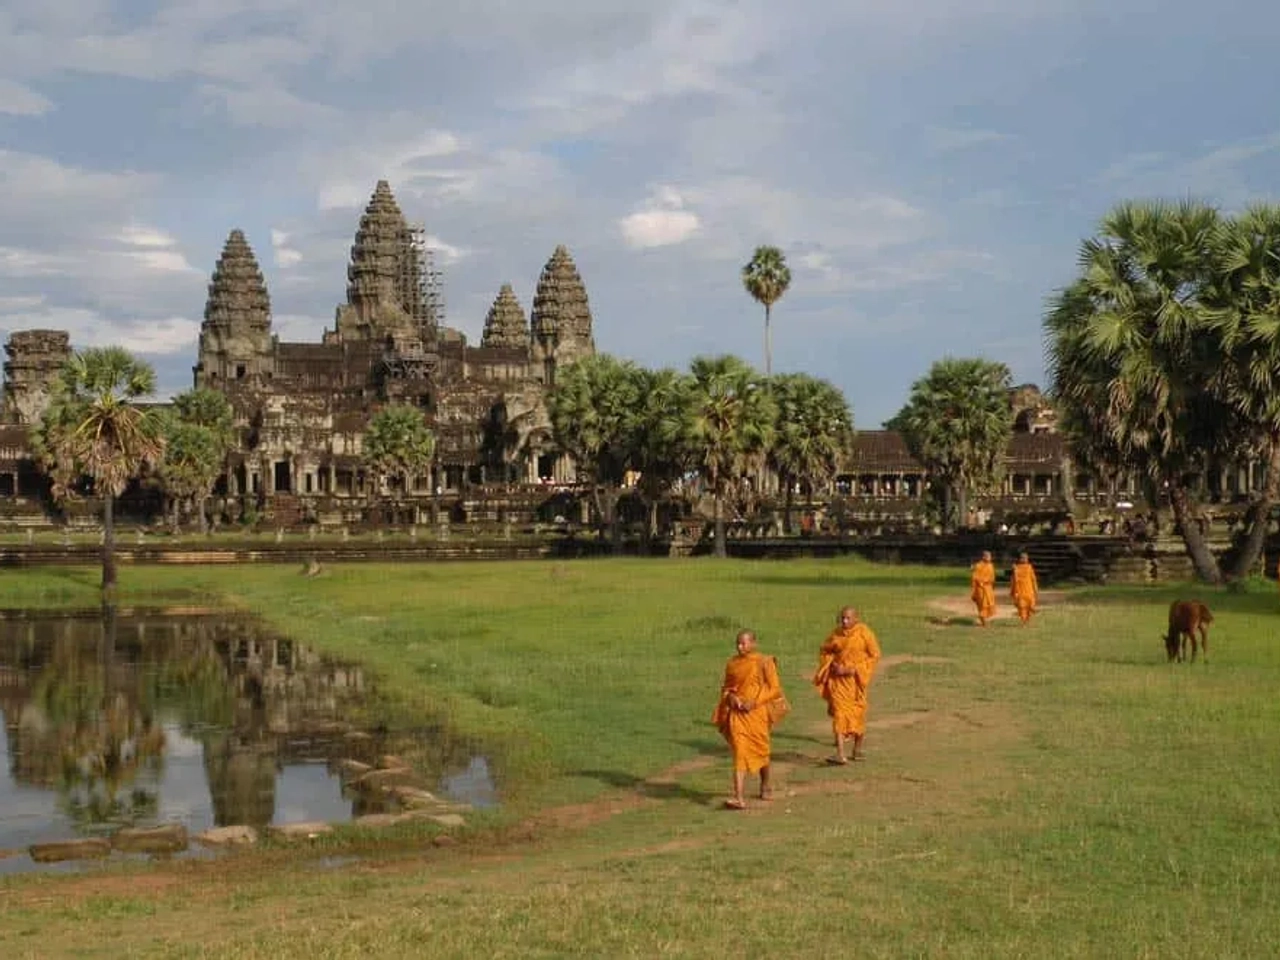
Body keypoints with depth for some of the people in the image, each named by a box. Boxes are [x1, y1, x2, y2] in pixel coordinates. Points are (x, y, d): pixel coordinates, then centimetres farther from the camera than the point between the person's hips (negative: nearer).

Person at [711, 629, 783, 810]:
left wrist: (755, 701, -16)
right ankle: (739, 798, -16)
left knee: (761, 751, 14)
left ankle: (765, 785, 42)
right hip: (736, 714, 2)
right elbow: (726, 687, 17)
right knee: (739, 753, -9)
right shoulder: (732, 663, 6)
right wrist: (730, 697, -6)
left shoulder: (764, 662, -6)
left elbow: (775, 689, -6)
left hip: (756, 712, -2)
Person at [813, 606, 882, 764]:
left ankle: (857, 749, 29)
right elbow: (825, 651, 12)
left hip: (856, 679, -1)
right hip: (839, 679, 1)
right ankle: (840, 754, -15)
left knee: (858, 714, 10)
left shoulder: (864, 633, -7)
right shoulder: (836, 633, 1)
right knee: (839, 713, -9)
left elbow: (874, 655, -5)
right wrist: (833, 665, -6)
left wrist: (855, 669, -14)